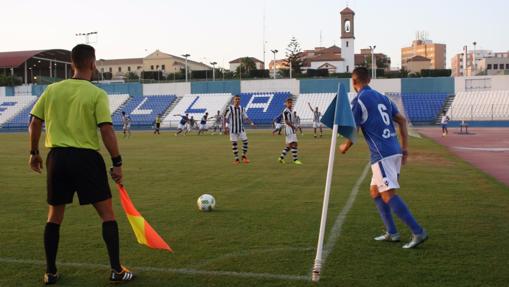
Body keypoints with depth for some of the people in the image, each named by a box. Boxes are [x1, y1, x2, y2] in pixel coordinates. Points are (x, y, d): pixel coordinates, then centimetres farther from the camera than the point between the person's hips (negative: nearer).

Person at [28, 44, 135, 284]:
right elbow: (106, 130, -14)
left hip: (57, 157, 4)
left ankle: (50, 272, 24)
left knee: (54, 216, 17)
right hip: (86, 157, -4)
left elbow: (34, 123, 7)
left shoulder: (52, 90, 5)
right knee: (107, 214, 7)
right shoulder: (97, 94, -7)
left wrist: (34, 152, 19)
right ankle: (116, 270, 8)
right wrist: (117, 163, -7)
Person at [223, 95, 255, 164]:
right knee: (234, 143, 0)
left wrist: (251, 123, -1)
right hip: (233, 129, -4)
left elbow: (246, 117, 12)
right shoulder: (230, 108, -9)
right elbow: (225, 118, -7)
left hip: (241, 129, 4)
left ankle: (244, 157, 13)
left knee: (245, 141, -3)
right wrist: (224, 127, -14)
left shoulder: (241, 109, 4)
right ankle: (236, 159, 10)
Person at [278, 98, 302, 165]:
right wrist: (294, 127, -23)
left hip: (292, 130, 10)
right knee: (294, 144, -11)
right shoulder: (285, 111, -13)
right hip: (289, 129, -10)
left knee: (289, 145, 12)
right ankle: (295, 159, -8)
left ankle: (281, 157, 18)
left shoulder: (291, 111, 16)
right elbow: (287, 122, -19)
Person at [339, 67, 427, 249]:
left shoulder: (358, 101, -5)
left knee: (388, 195, -8)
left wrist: (344, 147, 14)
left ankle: (418, 232, -12)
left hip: (381, 154, -8)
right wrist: (405, 147, 18)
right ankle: (391, 233, 17)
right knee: (375, 191, 17)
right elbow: (402, 120, 15)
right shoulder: (382, 97, 17)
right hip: (395, 151, 8)